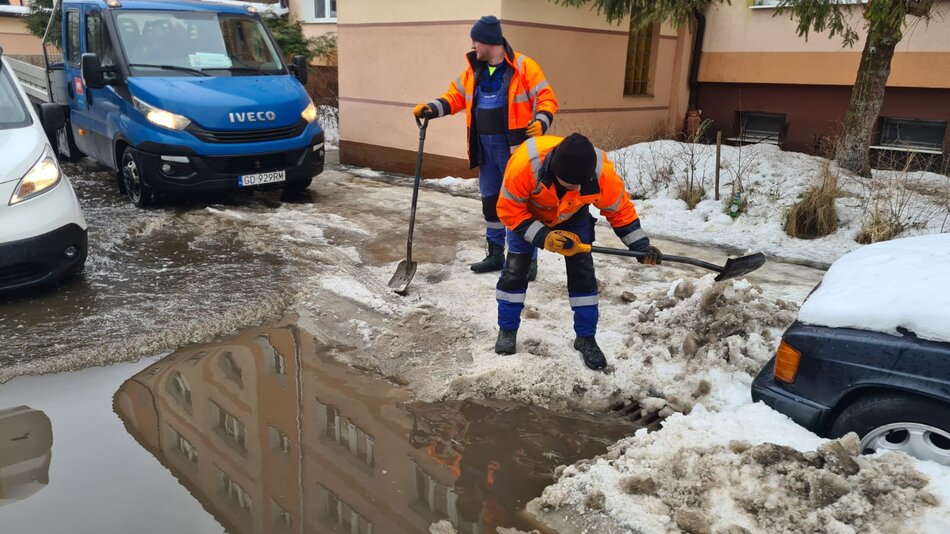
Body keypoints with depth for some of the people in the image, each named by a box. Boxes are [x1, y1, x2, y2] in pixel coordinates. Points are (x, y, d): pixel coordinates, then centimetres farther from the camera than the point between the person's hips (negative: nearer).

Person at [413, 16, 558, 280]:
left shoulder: (523, 67, -10)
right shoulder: (474, 70, 9)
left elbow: (546, 99, -9)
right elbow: (456, 96, 16)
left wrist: (542, 121, -26)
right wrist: (431, 108, 2)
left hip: (514, 148, -7)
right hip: (485, 148, 7)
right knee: (490, 201, 14)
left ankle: (527, 259, 9)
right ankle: (495, 255, 27)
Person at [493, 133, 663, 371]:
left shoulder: (602, 173, -36)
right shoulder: (525, 164, -44)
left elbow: (619, 209, -15)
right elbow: (509, 210, -29)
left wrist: (640, 245, -20)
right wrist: (542, 237, -36)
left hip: (573, 217, 1)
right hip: (526, 214, -1)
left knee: (583, 272, -5)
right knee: (515, 269, -5)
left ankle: (586, 338, 10)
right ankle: (507, 329, 16)